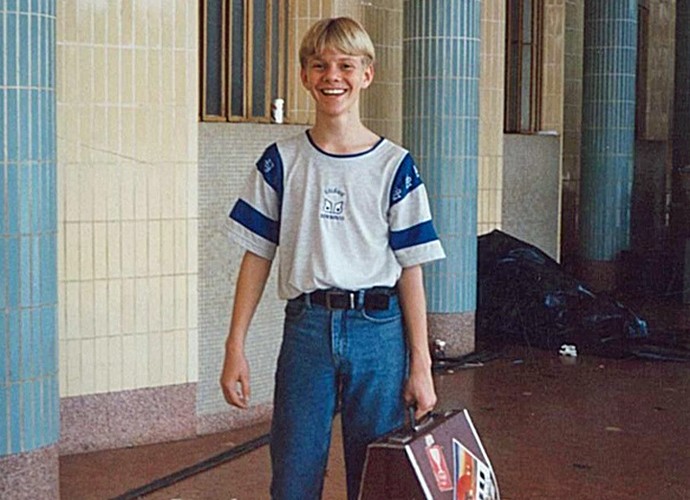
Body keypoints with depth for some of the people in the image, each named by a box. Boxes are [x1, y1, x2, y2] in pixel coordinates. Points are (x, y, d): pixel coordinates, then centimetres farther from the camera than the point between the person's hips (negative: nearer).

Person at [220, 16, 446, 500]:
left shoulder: (395, 166, 1)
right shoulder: (281, 162, 5)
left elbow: (410, 269, 0)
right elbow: (258, 256, 7)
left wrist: (421, 365, -2)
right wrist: (235, 346, 2)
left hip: (379, 331, -1)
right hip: (307, 327, 1)